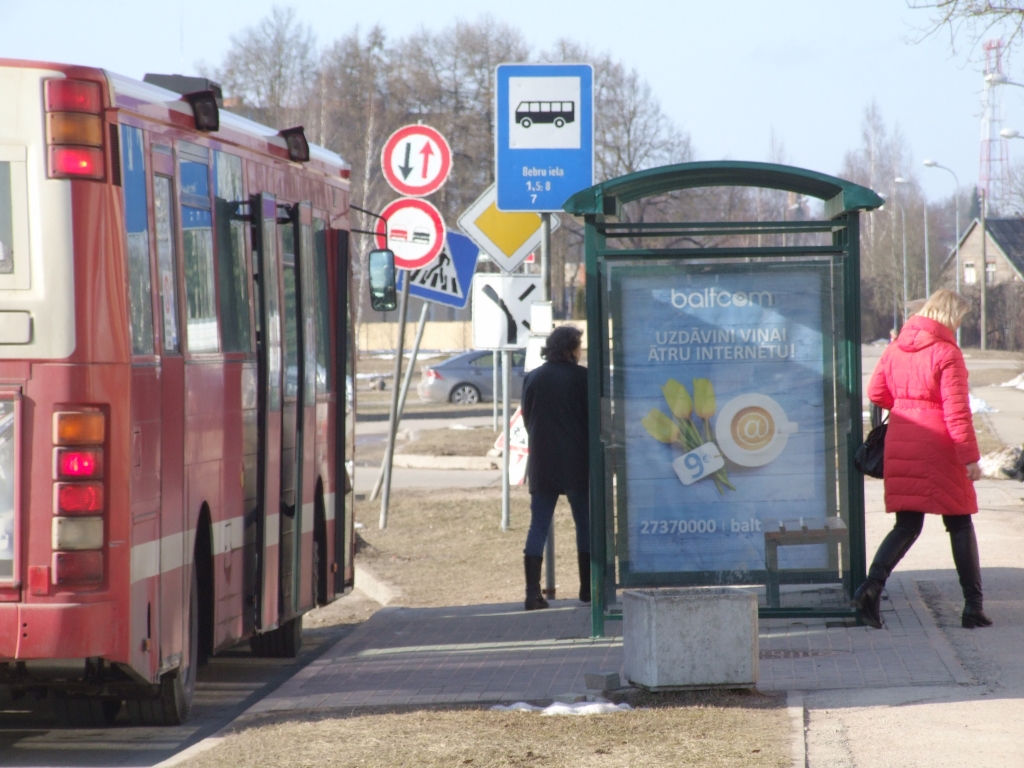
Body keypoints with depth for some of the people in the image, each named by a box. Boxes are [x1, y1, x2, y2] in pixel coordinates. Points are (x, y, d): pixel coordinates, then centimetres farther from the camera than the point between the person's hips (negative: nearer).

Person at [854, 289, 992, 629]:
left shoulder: (895, 349, 7)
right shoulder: (947, 354, -11)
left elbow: (876, 391, 11)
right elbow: (957, 412, -15)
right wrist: (970, 457, -13)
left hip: (900, 442, 5)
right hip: (938, 447, -5)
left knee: (907, 525, 9)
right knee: (960, 525, 6)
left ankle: (872, 586, -14)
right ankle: (973, 606, 6)